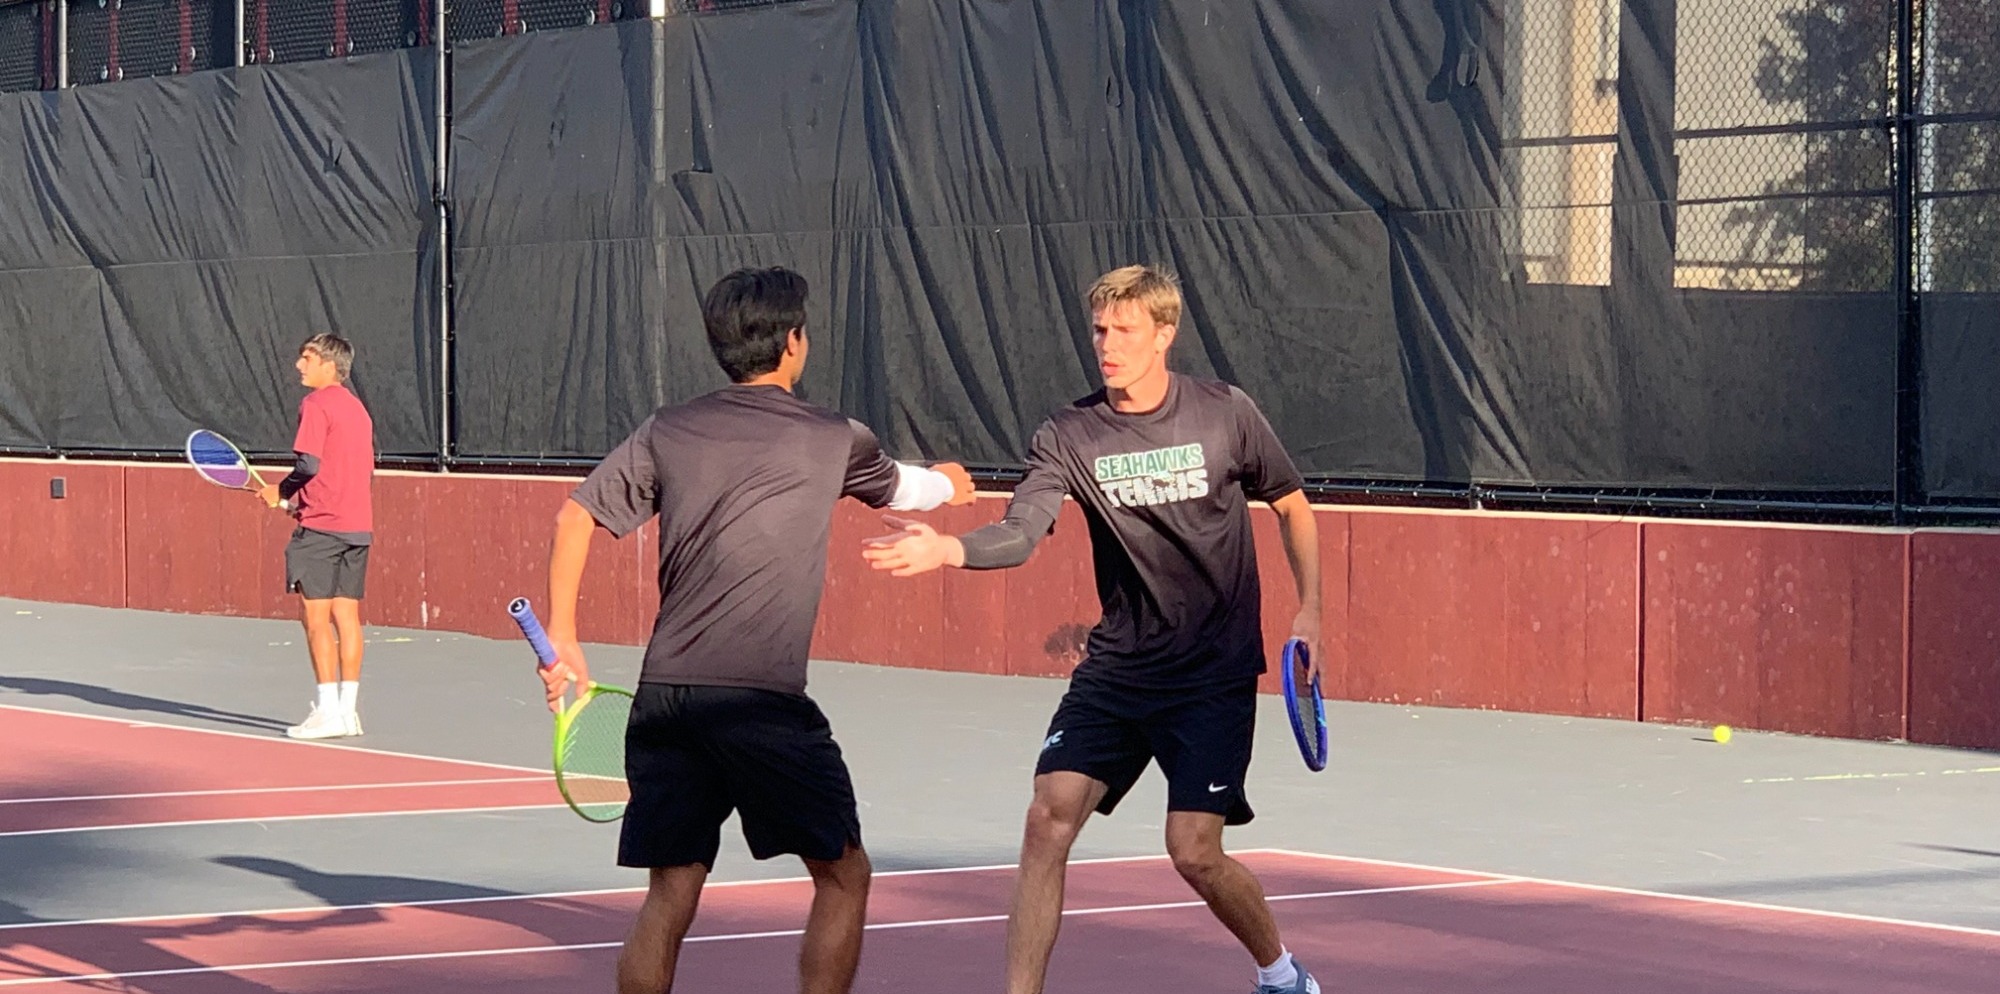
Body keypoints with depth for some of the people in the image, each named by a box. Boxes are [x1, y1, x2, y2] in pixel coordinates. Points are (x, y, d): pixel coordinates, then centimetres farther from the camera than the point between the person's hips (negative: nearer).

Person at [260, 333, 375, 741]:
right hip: (357, 524, 8)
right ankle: (348, 709, 8)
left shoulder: (316, 405, -9)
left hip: (320, 526, -8)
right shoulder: (358, 408, 15)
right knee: (347, 616, 8)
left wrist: (281, 491, -1)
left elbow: (309, 464, -19)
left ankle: (328, 711, -5)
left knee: (317, 617, -3)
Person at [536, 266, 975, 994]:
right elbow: (900, 488, 25)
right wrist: (949, 485, 47)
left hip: (663, 696, 4)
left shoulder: (668, 431, 11)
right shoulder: (832, 440, 4)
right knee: (842, 874, 10)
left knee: (670, 893, 8)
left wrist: (561, 635, 7)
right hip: (760, 700, -4)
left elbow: (576, 516, 4)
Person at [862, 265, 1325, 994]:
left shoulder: (1226, 414, -6)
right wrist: (945, 549, -39)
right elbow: (1019, 533, -19)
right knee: (1049, 819, -12)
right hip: (1116, 665, 3)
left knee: (1193, 852, -8)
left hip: (1215, 669, -2)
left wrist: (1309, 608, 2)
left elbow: (1291, 505, 10)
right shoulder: (1069, 435, -5)